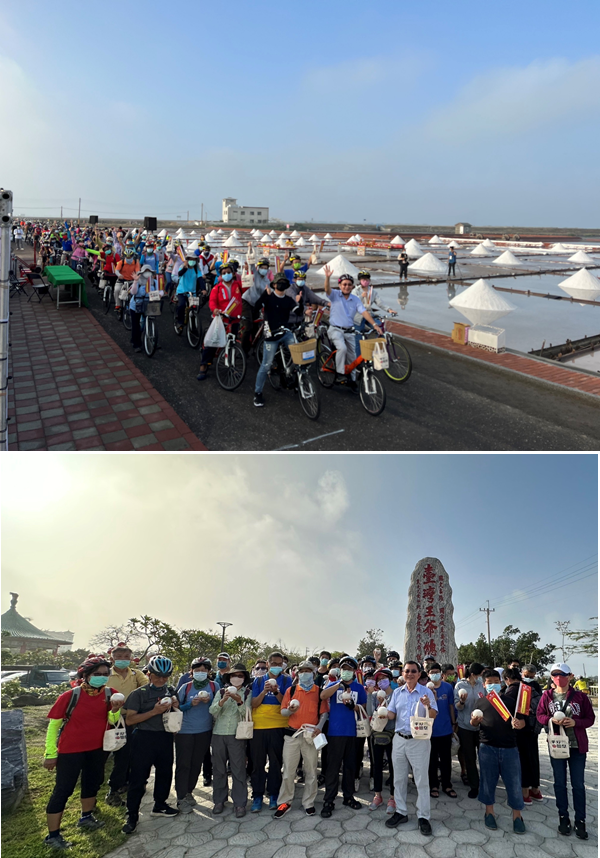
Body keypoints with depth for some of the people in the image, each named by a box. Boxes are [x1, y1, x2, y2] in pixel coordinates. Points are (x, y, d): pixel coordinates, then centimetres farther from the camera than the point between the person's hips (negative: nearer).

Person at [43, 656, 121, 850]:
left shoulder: (109, 693, -10)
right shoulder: (70, 696, -21)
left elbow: (112, 721, -7)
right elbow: (53, 723, -12)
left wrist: (115, 710, -29)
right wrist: (50, 753, -10)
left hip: (97, 748, 5)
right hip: (70, 749, -5)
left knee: (93, 782, 21)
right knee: (63, 789, 1)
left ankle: (86, 817, 45)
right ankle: (53, 835, 17)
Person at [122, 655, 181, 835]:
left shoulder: (171, 691, 7)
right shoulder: (139, 693, -8)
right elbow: (129, 720, -14)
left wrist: (176, 707, -6)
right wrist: (154, 711, -23)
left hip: (165, 737, 5)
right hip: (144, 738, -5)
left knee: (165, 772, 16)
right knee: (138, 777, -1)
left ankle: (159, 806, 35)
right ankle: (132, 815, 13)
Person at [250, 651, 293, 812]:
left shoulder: (286, 680, 3)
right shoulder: (259, 680, 7)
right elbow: (254, 704, 1)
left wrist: (276, 692, -21)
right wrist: (264, 691, -15)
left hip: (278, 726, -1)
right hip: (258, 726, 1)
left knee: (276, 762, 5)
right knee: (258, 762, 4)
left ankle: (273, 795, 17)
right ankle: (257, 796, 14)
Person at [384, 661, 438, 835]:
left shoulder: (426, 692, -5)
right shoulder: (397, 692, 6)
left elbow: (433, 716, -9)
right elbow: (391, 713, 8)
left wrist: (428, 706, -30)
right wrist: (384, 714, -13)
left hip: (419, 740, -4)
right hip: (399, 739, 4)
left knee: (422, 780, 2)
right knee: (399, 778, 13)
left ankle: (423, 816, 13)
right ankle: (401, 812, 26)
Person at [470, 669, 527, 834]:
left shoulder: (510, 701, 4)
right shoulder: (480, 702, 6)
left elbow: (522, 721, 4)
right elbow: (473, 724, 12)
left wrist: (519, 724, -18)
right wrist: (475, 721, -11)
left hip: (509, 748, 0)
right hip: (487, 748, 1)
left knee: (514, 781, 4)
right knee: (488, 780, 9)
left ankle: (517, 815, 21)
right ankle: (489, 811, 26)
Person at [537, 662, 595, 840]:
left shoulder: (580, 696, -7)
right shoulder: (547, 695, -3)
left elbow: (590, 718, -2)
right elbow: (540, 715, 2)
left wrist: (575, 722, -19)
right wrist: (550, 720, -18)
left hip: (577, 746, -1)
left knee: (578, 784, 5)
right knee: (559, 783, 11)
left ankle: (580, 821, 18)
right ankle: (563, 817, 26)